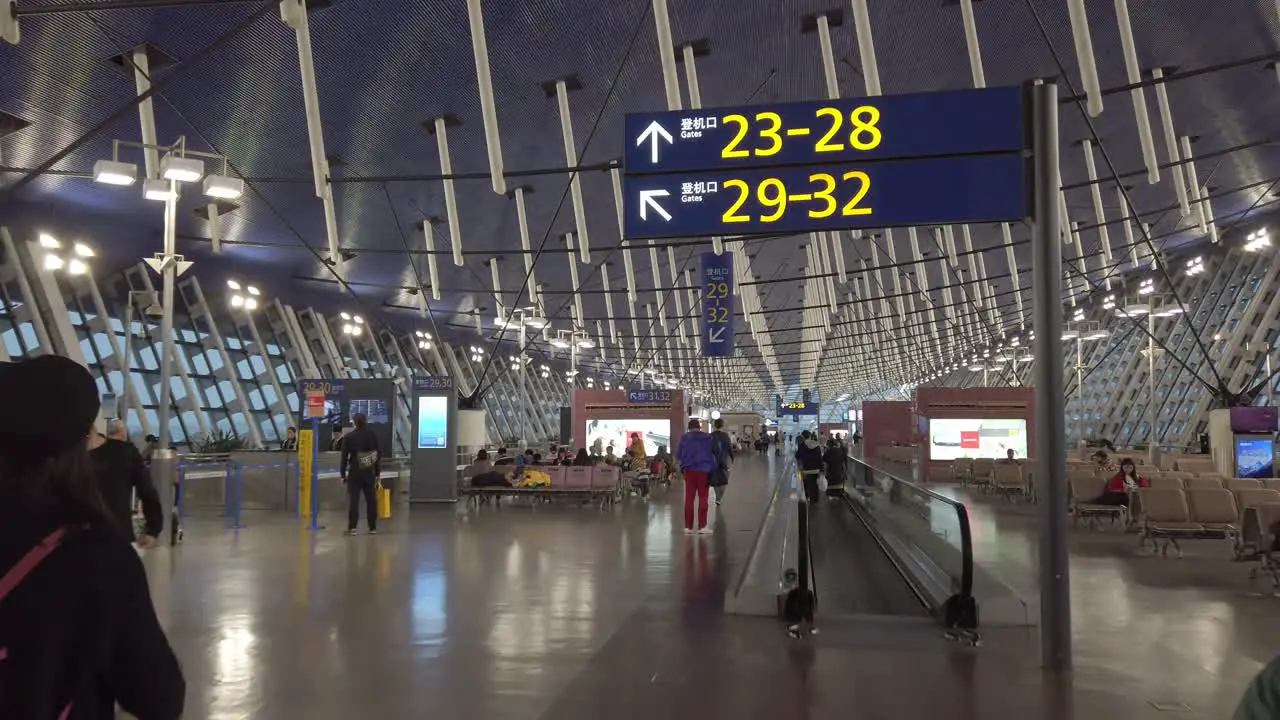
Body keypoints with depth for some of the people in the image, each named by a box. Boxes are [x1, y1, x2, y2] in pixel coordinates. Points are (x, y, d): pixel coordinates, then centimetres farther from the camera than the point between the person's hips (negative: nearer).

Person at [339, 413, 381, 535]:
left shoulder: (349, 437, -5)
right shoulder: (373, 436, 6)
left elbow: (344, 456, -5)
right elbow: (378, 455, 9)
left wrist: (343, 474, 2)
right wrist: (377, 473, 15)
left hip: (355, 473, -3)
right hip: (369, 473, 3)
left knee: (353, 500, -3)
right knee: (371, 500, 7)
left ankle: (352, 527, -9)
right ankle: (373, 527, 9)